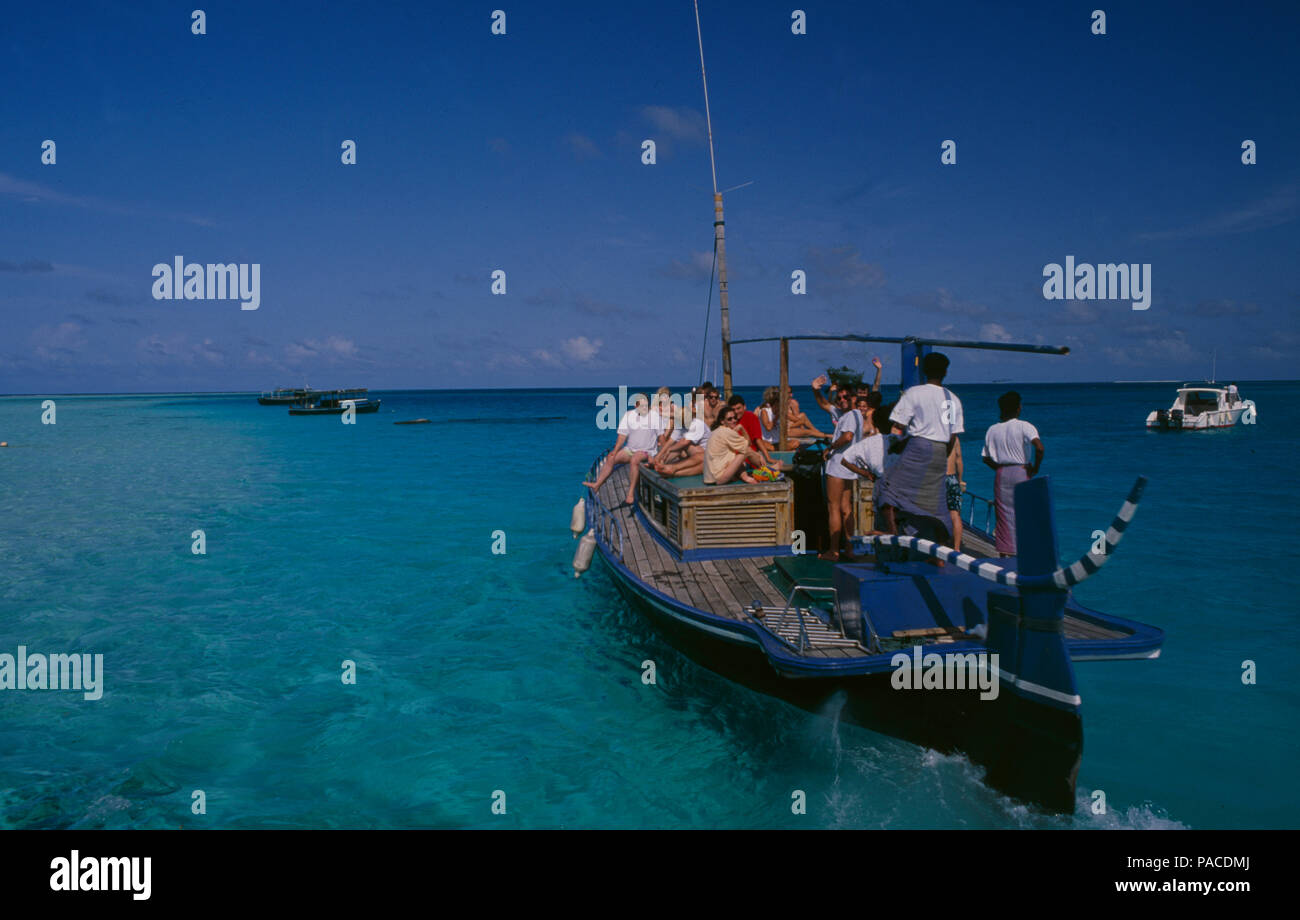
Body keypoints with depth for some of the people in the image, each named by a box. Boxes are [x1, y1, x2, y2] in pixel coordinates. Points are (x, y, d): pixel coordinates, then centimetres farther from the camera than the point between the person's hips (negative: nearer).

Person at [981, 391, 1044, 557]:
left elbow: (986, 459, 7)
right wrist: (1035, 468, -9)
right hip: (1022, 472, -3)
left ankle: (1005, 552, 7)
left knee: (1004, 513, 7)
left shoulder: (992, 430, 5)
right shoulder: (1024, 427, -9)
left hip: (1001, 474, 3)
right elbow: (1040, 448, -23)